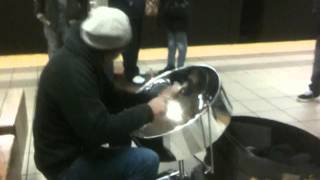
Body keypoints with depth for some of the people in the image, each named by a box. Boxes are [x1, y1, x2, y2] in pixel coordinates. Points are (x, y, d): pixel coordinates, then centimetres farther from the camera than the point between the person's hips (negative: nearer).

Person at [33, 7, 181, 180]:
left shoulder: (84, 56, 0)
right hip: (65, 163, -10)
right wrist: (147, 111, -23)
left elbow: (111, 97, 9)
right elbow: (99, 131, -32)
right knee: (147, 161, -17)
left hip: (74, 142, 10)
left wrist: (150, 99, -1)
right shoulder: (71, 71, -31)